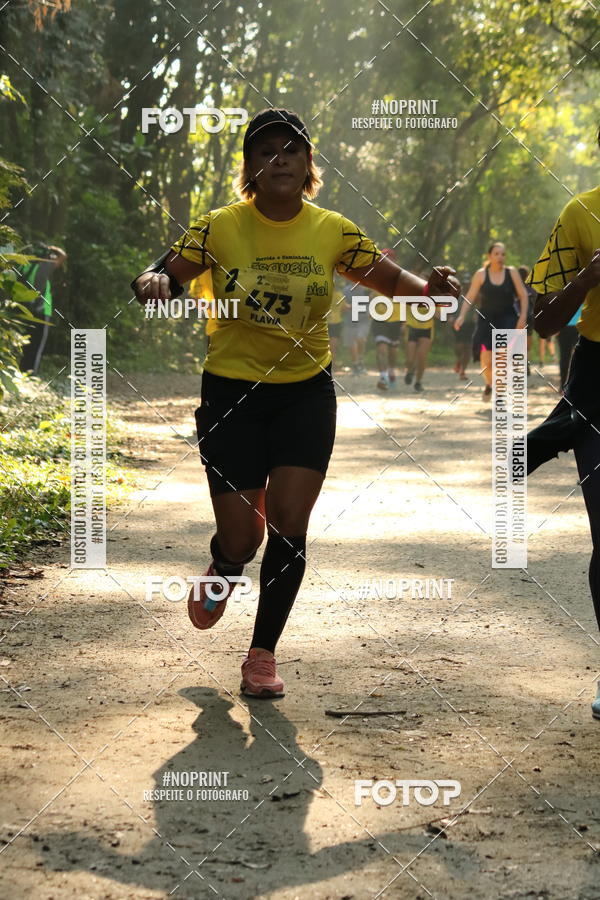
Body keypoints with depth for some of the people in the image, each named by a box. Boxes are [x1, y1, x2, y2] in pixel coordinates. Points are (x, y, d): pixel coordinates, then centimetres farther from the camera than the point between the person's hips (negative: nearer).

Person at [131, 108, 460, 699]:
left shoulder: (333, 232, -3)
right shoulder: (220, 228, -8)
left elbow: (391, 280, 6)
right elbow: (163, 276, -8)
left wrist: (428, 287, -16)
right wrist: (153, 281, -32)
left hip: (306, 391, 1)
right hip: (231, 390, -1)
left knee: (288, 523, -9)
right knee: (240, 535, -3)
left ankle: (263, 654, 8)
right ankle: (222, 574, 37)